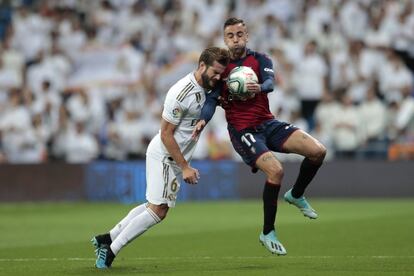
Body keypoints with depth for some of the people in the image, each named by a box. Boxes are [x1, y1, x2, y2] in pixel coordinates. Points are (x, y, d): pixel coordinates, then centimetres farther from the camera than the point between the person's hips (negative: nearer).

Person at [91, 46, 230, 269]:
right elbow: (166, 134, -19)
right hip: (164, 155, -9)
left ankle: (107, 238, 19)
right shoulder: (181, 93, -24)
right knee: (158, 210, -10)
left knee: (156, 207, 13)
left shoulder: (207, 87, 2)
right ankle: (111, 249, -3)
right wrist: (185, 167, -19)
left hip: (174, 157, 9)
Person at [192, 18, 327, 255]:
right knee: (275, 170, -27)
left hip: (268, 124, 4)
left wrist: (259, 87, -40)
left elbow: (270, 82, -16)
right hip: (242, 131, -4)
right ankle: (268, 233, -8)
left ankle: (296, 195, 16)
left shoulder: (260, 60, 5)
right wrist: (203, 120, -28)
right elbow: (212, 99, -7)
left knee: (318, 151, -13)